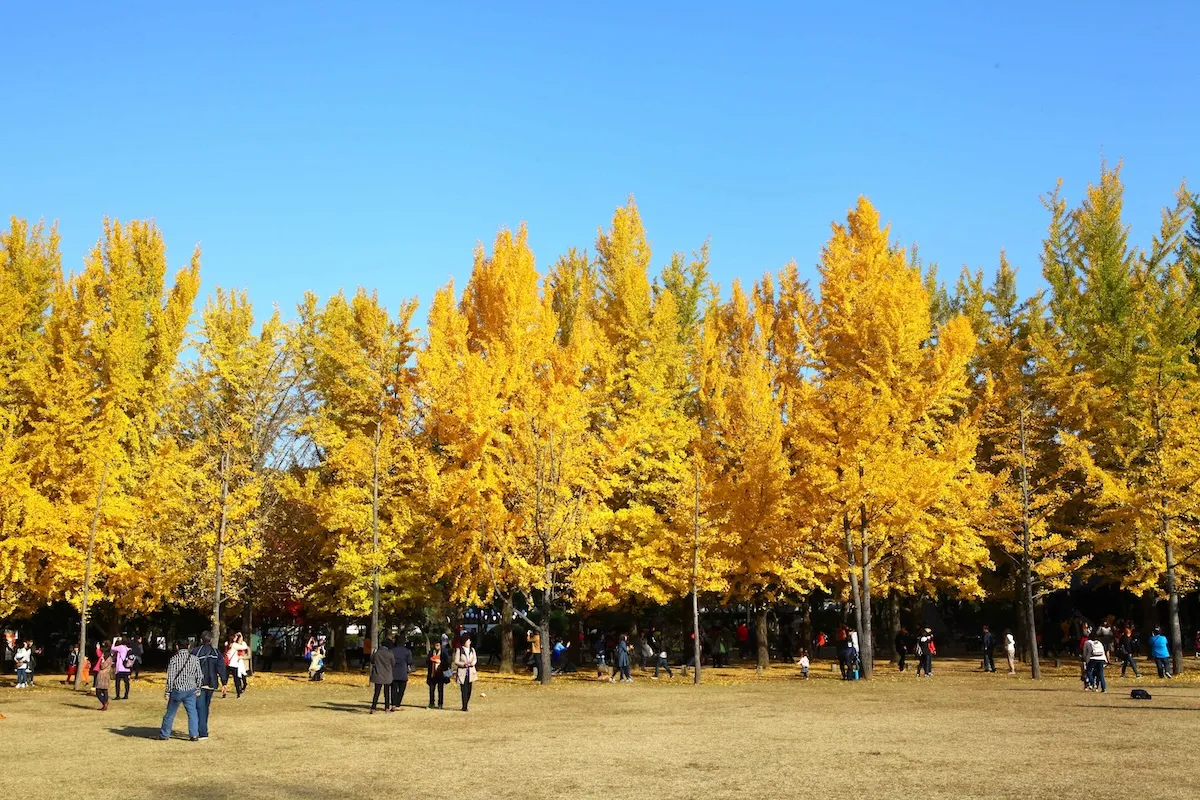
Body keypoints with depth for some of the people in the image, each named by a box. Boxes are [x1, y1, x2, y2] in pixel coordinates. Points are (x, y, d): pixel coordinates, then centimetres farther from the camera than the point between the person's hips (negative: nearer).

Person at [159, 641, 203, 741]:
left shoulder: (174, 659, -9)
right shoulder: (194, 659, 0)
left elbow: (170, 677, -9)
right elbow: (199, 676, 3)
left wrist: (167, 692, -1)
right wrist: (198, 690, 14)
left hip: (177, 690, -2)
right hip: (191, 691, 2)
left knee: (170, 713, 12)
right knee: (192, 712, 6)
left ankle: (164, 734, 23)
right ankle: (194, 735, 1)